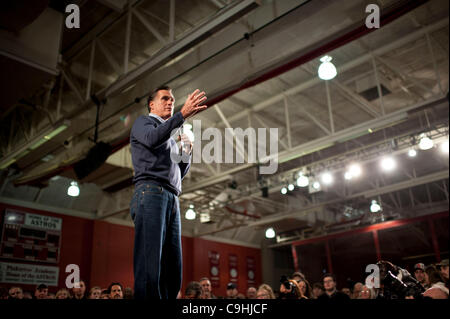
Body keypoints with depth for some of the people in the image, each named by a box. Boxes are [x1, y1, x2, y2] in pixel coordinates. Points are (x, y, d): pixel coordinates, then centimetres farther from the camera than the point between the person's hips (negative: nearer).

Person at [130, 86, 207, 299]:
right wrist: (183, 115, -20)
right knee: (149, 266, -19)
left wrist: (187, 150, 15)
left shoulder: (170, 136, 35)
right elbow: (152, 138, -12)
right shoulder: (144, 122, 14)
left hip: (172, 200, 8)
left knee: (173, 271, -3)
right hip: (151, 193, -7)